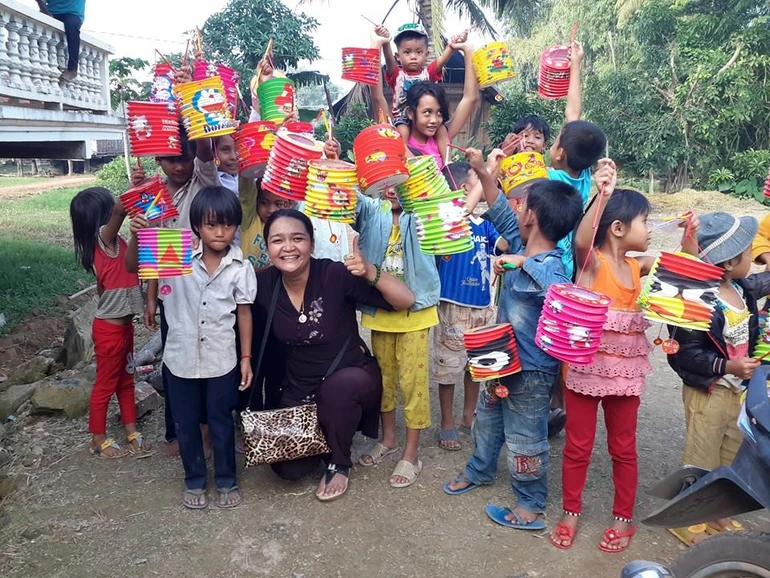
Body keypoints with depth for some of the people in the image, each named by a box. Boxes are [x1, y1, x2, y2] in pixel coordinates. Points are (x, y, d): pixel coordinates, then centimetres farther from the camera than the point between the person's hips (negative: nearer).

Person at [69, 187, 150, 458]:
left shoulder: (112, 241, 5)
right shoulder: (104, 236, -21)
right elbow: (120, 210, -40)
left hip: (123, 323, 9)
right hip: (110, 328, -9)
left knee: (126, 379, 18)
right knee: (106, 383, 7)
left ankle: (131, 430, 31)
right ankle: (98, 439, 22)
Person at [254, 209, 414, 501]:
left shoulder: (336, 275, -23)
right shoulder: (264, 283, -12)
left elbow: (406, 301, -26)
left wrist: (370, 271, -41)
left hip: (351, 377, -3)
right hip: (299, 389, 3)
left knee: (337, 388, -37)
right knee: (288, 468, -10)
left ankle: (339, 463, -7)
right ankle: (323, 438, 24)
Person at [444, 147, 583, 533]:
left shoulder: (550, 269, -28)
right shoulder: (521, 249, -3)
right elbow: (501, 214, 9)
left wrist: (524, 264, -44)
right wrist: (483, 173, 5)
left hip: (531, 371, -9)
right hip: (504, 361, 9)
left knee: (524, 439, 8)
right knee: (487, 418, 27)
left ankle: (531, 505, 28)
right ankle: (479, 471, 50)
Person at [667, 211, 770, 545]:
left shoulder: (742, 289, -1)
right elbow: (683, 353, -26)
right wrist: (728, 366, -28)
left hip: (736, 390, 8)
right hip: (707, 393, -8)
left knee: (730, 459, 22)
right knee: (700, 462, 7)